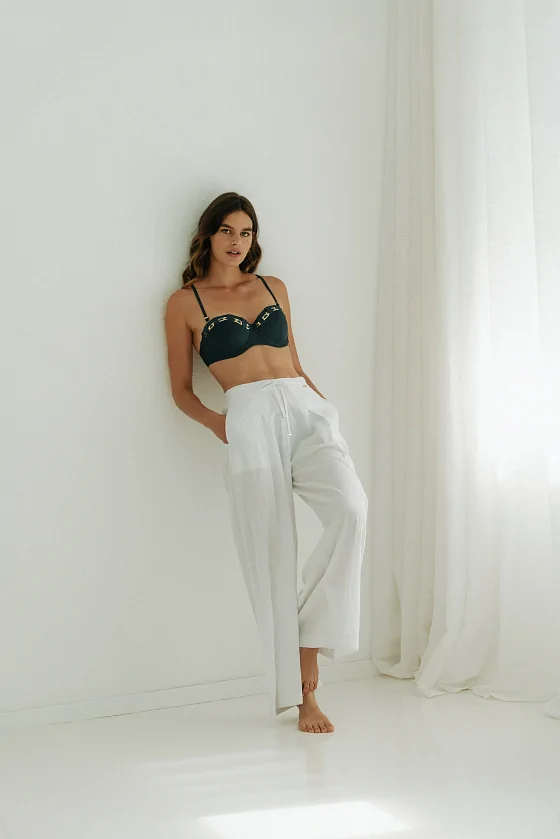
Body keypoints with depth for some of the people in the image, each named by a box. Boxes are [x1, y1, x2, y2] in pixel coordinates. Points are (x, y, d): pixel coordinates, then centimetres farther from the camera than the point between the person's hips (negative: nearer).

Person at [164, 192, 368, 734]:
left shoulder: (273, 287, 23)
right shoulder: (184, 303, 13)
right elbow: (181, 389, 14)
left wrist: (325, 405, 11)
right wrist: (213, 421, -6)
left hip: (306, 408, 3)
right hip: (250, 419, -3)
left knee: (350, 509, -25)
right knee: (272, 550, -7)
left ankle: (310, 645, -13)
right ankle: (300, 693, 1)